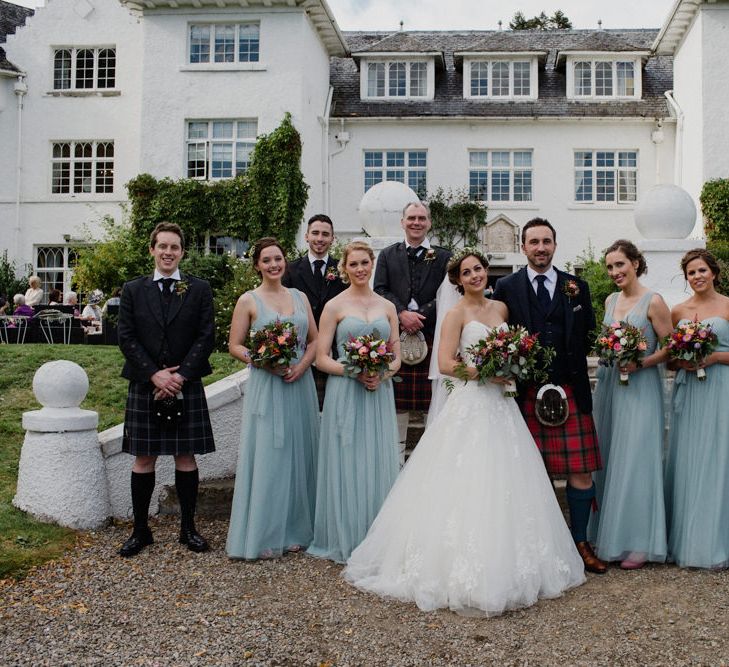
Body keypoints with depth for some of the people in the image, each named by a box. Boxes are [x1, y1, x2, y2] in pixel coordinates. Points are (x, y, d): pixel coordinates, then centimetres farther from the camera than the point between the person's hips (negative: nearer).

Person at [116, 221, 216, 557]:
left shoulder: (199, 289, 4)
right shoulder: (133, 290, 7)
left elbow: (206, 336, -2)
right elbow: (126, 338, 0)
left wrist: (180, 375, -12)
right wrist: (154, 374, -11)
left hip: (186, 386, -1)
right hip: (144, 385, 1)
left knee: (186, 457, 5)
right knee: (143, 458, 5)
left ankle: (188, 527, 16)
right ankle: (140, 529, 16)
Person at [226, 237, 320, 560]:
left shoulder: (300, 297, 11)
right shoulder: (248, 300, 0)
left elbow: (314, 340, 11)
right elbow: (235, 345, -1)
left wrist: (302, 365, -7)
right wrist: (263, 362, -17)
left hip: (300, 385, 4)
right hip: (266, 386, -4)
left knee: (298, 457, 9)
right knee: (267, 458, -2)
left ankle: (295, 530, 21)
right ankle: (263, 534, 8)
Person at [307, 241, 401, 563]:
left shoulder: (387, 306, 10)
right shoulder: (334, 307, 1)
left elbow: (397, 355, 11)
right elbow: (322, 358, -2)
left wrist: (382, 374, -9)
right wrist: (355, 372, -16)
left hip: (380, 394, 3)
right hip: (345, 394, -3)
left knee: (378, 465, 7)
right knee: (346, 466, 1)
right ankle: (345, 540, 14)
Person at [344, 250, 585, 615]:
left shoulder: (500, 308, 14)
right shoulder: (457, 314, -3)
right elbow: (445, 362, -12)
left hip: (501, 405, 6)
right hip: (469, 404, -6)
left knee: (504, 484, 6)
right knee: (467, 486, -8)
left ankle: (504, 566, 17)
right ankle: (463, 568, 1)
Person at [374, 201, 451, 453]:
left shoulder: (443, 257, 9)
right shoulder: (387, 255, 13)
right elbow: (380, 290, 2)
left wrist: (419, 316, -13)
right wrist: (402, 314, -14)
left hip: (432, 337, -1)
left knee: (433, 402, 1)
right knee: (397, 402, 4)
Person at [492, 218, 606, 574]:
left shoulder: (577, 287, 11)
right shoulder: (506, 287, 6)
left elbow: (589, 337, 13)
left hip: (571, 392, 2)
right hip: (525, 394, -1)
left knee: (581, 472, 1)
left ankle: (580, 543, 18)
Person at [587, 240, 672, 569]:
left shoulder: (653, 302, -8)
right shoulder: (610, 300, 12)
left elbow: (670, 347, -8)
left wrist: (640, 363, -20)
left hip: (640, 387, -6)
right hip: (608, 385, 7)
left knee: (635, 461, -5)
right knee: (607, 459, 9)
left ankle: (638, 542, 5)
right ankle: (608, 532, 20)